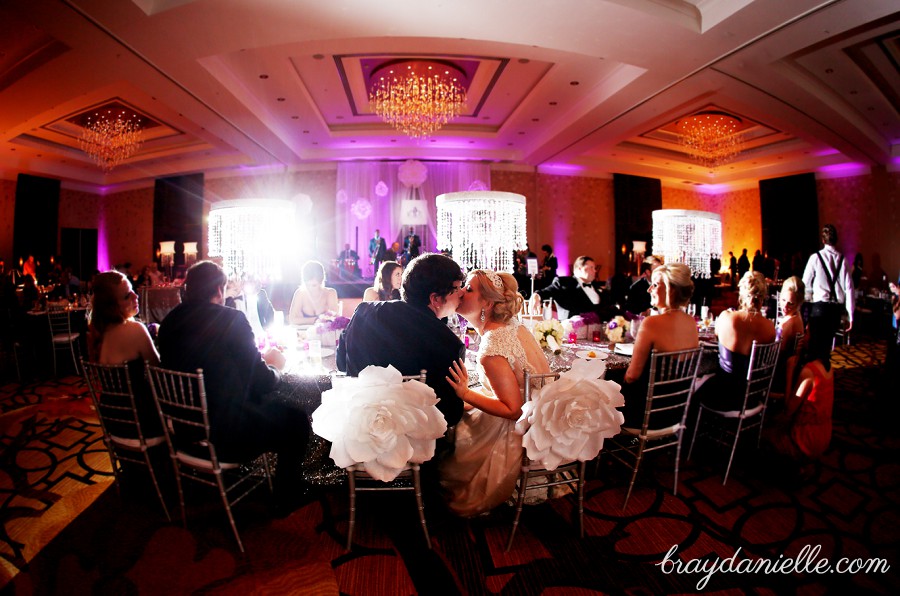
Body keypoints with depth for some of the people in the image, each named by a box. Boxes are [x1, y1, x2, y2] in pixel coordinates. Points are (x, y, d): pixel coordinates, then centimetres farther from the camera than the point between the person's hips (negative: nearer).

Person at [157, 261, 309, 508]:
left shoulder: (169, 321, 3)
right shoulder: (231, 319, -18)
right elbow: (261, 382, -16)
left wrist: (260, 359, 17)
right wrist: (275, 365, 6)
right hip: (225, 436, -8)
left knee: (265, 403, 28)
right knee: (296, 418, 10)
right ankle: (285, 496, 24)